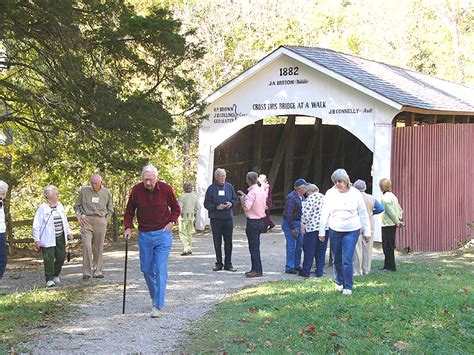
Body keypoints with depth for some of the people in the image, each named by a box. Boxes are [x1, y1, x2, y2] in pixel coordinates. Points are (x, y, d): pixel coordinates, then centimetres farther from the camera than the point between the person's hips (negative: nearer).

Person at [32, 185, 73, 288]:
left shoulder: (60, 206, 10)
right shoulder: (43, 208, -9)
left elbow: (65, 221, 22)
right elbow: (36, 225, -8)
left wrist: (68, 232, 18)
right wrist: (37, 240, -11)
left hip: (60, 237, 6)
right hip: (48, 239, -6)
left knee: (61, 257, 6)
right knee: (49, 259, -6)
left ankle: (56, 275, 27)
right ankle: (49, 279, 4)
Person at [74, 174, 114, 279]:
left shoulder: (106, 193, 9)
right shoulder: (84, 191, 5)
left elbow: (110, 209, 19)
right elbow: (77, 206, 15)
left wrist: (106, 219, 8)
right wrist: (79, 217, 1)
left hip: (100, 221, 1)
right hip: (86, 220, -1)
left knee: (99, 247, 5)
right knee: (87, 246, -11)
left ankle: (97, 271, 13)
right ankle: (86, 272, -8)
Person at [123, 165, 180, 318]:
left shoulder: (166, 189, -9)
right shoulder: (136, 190, -6)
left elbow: (175, 208, 8)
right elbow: (129, 211, 7)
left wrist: (171, 222, -5)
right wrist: (128, 227, -7)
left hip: (162, 234, -3)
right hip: (144, 235, 3)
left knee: (160, 270, -9)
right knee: (146, 269, 9)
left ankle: (158, 306, -9)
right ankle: (155, 297, 32)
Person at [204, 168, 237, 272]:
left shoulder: (229, 186, 7)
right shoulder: (211, 188, -2)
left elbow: (235, 199, 15)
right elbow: (206, 204, -1)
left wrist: (231, 203, -6)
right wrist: (216, 207, -15)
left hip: (228, 218, 2)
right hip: (216, 218, -2)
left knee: (228, 242, 3)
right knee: (217, 242, 4)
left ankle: (228, 264, 11)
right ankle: (219, 263, 14)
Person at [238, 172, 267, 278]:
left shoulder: (252, 193, -18)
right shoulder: (262, 191, 8)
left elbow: (246, 207, -22)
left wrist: (242, 199, -6)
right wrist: (245, 196, 21)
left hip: (253, 222, -9)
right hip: (260, 220, 9)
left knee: (254, 247, -4)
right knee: (255, 246, 15)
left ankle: (257, 270, -2)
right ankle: (255, 269, 20)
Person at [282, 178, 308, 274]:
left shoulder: (301, 197, 10)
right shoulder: (291, 197, -19)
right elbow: (288, 214, -21)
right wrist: (292, 228, -20)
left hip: (298, 223, 9)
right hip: (289, 223, -9)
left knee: (299, 245, 13)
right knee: (291, 246, -5)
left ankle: (297, 265, 23)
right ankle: (289, 267, 3)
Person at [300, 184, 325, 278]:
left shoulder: (310, 198, -8)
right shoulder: (324, 198, 11)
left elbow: (305, 213, -15)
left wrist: (303, 225, -8)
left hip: (312, 227, -6)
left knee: (309, 250, 2)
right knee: (321, 250, 11)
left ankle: (306, 271, 6)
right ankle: (320, 271, 13)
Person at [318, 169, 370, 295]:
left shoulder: (355, 193, -3)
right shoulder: (330, 193, -1)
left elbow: (363, 214, 4)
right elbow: (324, 213, 5)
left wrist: (367, 231, 4)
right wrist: (322, 231, 4)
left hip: (351, 231, -2)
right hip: (334, 231, 2)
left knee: (347, 260, -8)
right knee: (336, 260, 12)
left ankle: (348, 287, -1)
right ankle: (339, 283, 32)